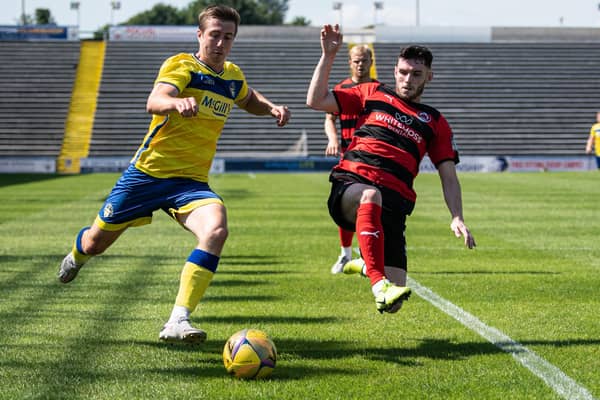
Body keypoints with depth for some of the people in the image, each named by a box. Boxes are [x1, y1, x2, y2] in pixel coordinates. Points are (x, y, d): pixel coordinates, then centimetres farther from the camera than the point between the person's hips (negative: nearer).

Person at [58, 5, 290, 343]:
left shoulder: (233, 77, 8)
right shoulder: (182, 66, -10)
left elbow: (250, 100, 33)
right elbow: (154, 102, -30)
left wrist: (272, 108, 11)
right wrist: (177, 103, -54)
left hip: (192, 182, 3)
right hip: (149, 172, -3)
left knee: (216, 230, -30)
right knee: (96, 243, 11)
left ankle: (178, 322, -31)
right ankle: (77, 256, 52)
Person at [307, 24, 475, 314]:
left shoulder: (434, 122, 22)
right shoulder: (374, 94, 21)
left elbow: (448, 176, 17)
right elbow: (316, 101, 16)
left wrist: (457, 218, 2)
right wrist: (328, 56, 9)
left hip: (394, 200, 1)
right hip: (350, 185, -1)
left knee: (393, 304, -14)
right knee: (370, 195, -44)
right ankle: (379, 284, -51)